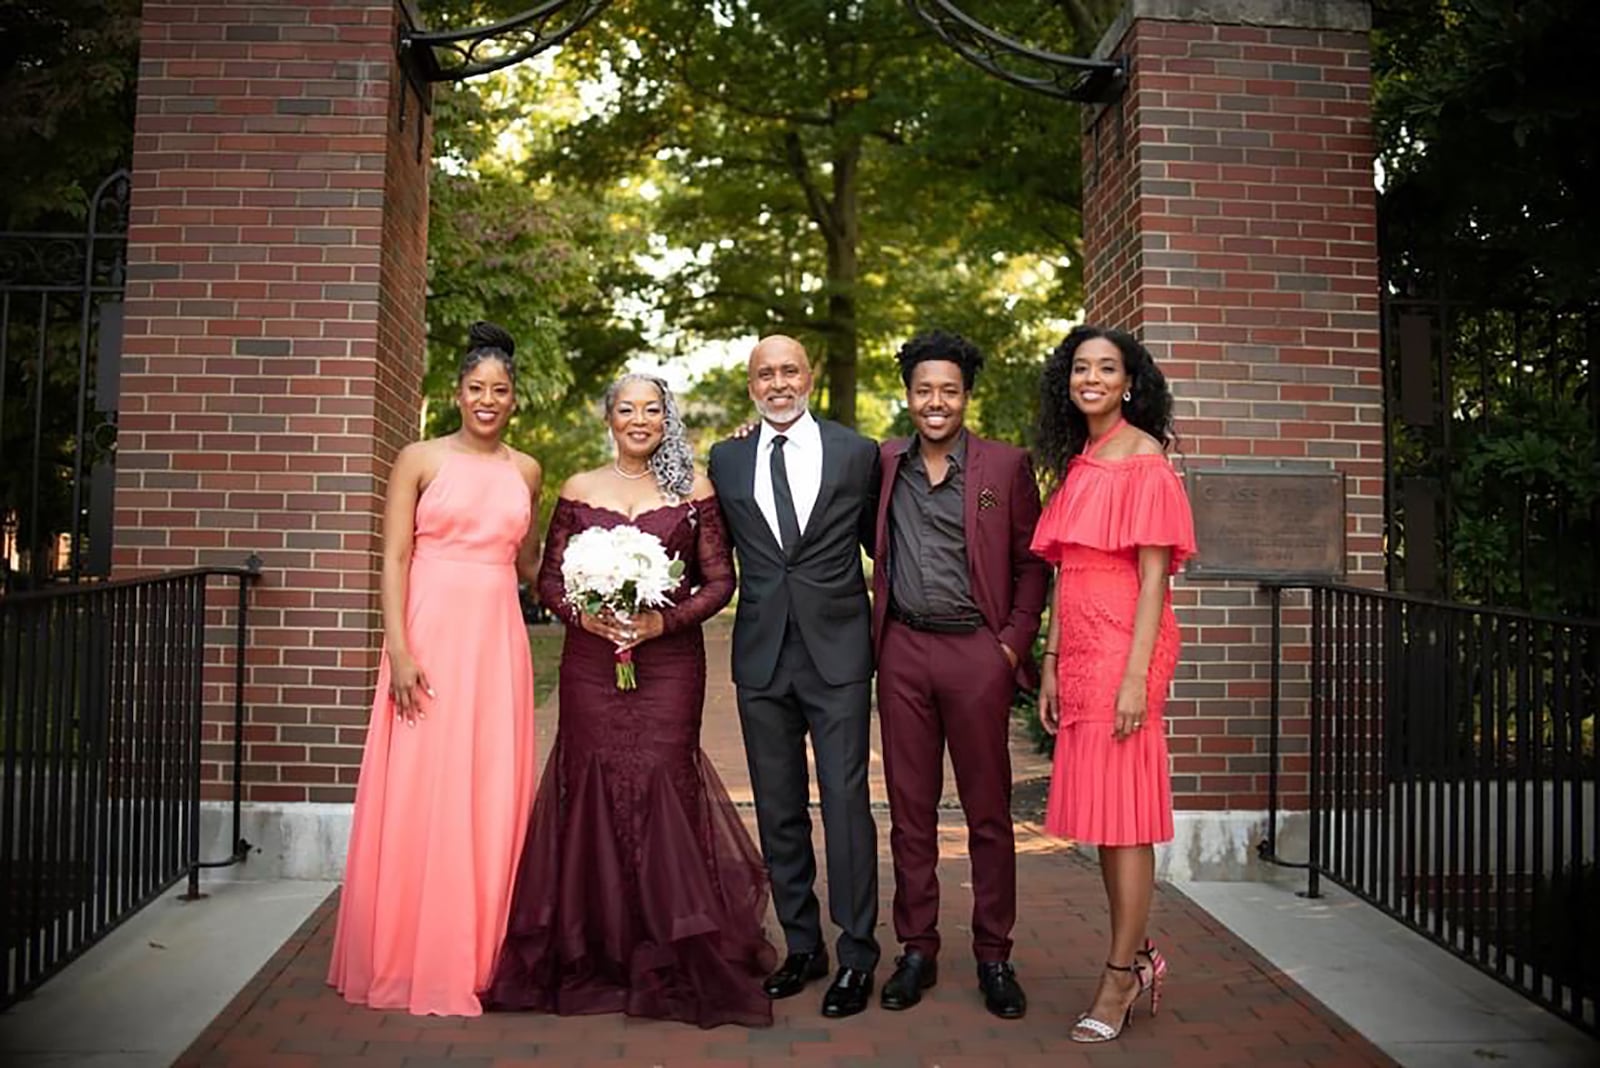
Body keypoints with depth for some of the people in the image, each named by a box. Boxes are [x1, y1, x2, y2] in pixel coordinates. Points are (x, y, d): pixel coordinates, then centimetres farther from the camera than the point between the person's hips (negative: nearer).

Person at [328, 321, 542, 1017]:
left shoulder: (525, 471, 12)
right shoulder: (420, 460, 1)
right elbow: (394, 559, -4)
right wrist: (399, 651, -12)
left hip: (498, 639, 3)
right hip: (431, 633, -3)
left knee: (491, 796, 6)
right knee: (420, 792, 1)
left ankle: (481, 955, 19)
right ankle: (410, 957, 16)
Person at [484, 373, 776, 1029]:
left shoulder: (692, 488, 4)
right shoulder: (579, 490, 9)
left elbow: (720, 579, 2)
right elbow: (548, 579, 9)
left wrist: (663, 620, -12)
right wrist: (583, 614, -10)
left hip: (669, 660, -2)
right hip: (591, 662, 2)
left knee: (661, 786, -4)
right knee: (593, 789, 2)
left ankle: (668, 963, 11)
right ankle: (594, 958, 17)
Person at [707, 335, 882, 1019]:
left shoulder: (857, 453, 3)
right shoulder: (726, 461, 9)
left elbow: (882, 543, 10)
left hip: (838, 653, -3)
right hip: (761, 655, 3)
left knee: (846, 802, -2)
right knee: (778, 810, 10)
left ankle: (856, 956, 12)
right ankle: (802, 946, 25)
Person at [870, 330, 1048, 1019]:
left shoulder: (1006, 466, 1)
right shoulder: (884, 464, 8)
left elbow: (1032, 563, 3)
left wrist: (1014, 643, -4)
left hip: (977, 652, -2)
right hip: (903, 652, 3)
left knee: (988, 811, 5)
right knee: (909, 808, 9)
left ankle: (994, 957, 17)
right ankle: (917, 949, 21)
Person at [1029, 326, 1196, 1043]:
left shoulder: (1145, 461, -6)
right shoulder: (1075, 466, 16)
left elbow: (1154, 576, -12)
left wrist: (1136, 677, -17)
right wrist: (1052, 664, 12)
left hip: (1123, 648, -7)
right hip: (1079, 651, 8)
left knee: (1123, 813, -2)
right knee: (1098, 811, 11)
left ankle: (1119, 978, 9)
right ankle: (1140, 957, 25)